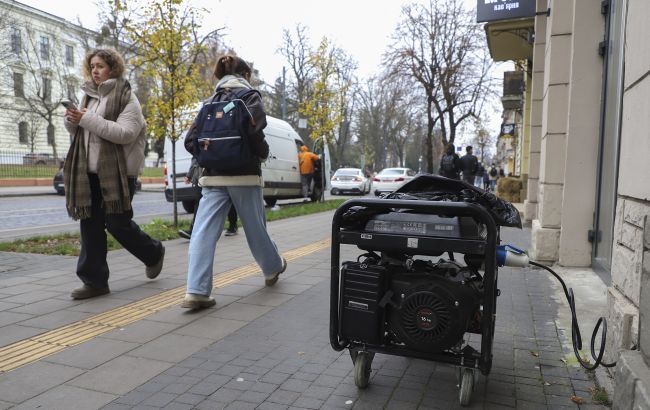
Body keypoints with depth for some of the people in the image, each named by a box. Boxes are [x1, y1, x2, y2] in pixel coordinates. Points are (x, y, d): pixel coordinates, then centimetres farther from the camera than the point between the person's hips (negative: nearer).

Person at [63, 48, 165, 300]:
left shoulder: (126, 97, -5)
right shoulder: (90, 96, 16)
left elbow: (125, 133, -18)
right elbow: (79, 132, 20)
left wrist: (89, 119, -22)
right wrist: (72, 121, -1)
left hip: (118, 171, -6)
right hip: (90, 171, 7)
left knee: (117, 223, -4)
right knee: (90, 225, 3)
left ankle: (153, 253, 24)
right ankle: (94, 280, 11)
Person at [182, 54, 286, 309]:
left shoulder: (210, 102, 14)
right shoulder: (250, 97, 0)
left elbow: (191, 141, 7)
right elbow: (253, 132, -17)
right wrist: (263, 154, 1)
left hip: (213, 177, 3)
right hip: (243, 175, -3)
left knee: (203, 232, -5)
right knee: (255, 227, 13)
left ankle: (196, 292, -13)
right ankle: (273, 269, 36)